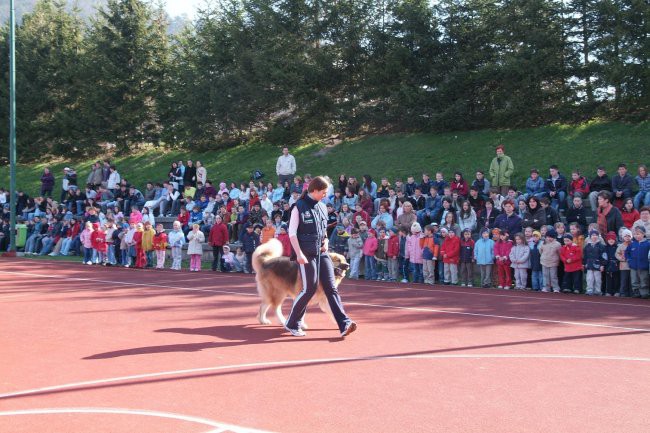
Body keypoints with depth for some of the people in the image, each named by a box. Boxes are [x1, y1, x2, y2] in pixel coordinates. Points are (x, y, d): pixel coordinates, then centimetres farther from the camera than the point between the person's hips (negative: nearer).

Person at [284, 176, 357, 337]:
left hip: (322, 252, 6)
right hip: (307, 254, -6)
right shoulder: (299, 207, -7)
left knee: (331, 288, -3)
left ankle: (344, 324, -10)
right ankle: (292, 323, 11)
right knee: (310, 289, -6)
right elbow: (292, 232, -9)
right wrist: (299, 253, -17)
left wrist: (325, 241, 4)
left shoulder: (322, 207, 13)